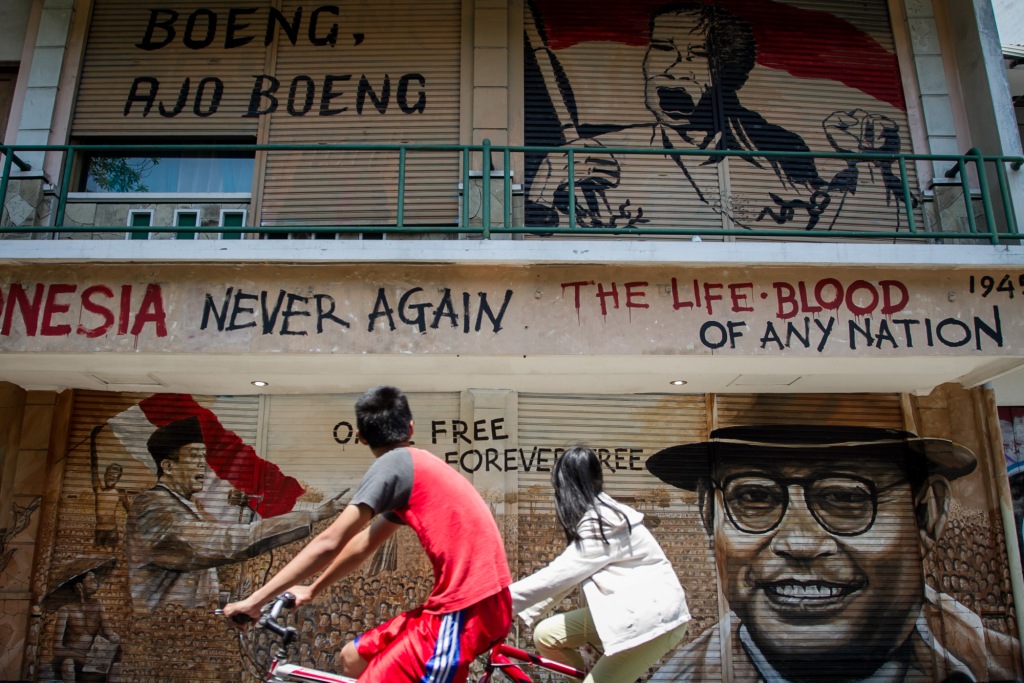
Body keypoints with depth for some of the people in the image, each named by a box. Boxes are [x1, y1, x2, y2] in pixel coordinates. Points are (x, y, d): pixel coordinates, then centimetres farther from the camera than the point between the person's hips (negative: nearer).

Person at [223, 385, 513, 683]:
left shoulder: (392, 464, -7)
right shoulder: (418, 465, 19)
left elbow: (329, 542, -13)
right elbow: (363, 544, 27)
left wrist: (256, 600, -7)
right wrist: (312, 589, 35)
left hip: (468, 610, -9)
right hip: (470, 600, 9)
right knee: (353, 657, 15)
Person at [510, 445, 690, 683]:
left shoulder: (602, 525, -21)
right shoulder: (599, 516, 8)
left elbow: (557, 576, -24)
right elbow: (565, 576, 8)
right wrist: (523, 612, 5)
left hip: (652, 616, -9)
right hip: (624, 609, 9)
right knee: (546, 635, 0)